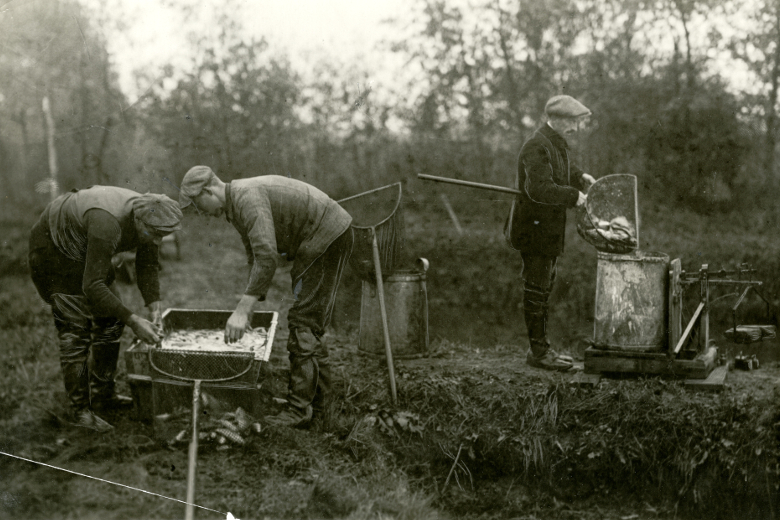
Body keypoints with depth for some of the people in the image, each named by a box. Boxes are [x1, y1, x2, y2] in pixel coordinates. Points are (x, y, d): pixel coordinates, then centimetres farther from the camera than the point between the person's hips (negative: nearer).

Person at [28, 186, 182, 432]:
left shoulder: (149, 220, -18)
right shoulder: (108, 224, -42)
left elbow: (147, 267, -4)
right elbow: (92, 286, -39)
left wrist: (155, 309, -17)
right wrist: (133, 321, -38)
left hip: (83, 249, 8)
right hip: (54, 246, -8)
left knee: (110, 321, 8)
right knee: (75, 329, -12)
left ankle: (103, 395, 19)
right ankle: (80, 410, -3)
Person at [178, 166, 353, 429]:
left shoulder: (248, 198, -23)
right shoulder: (235, 204, 11)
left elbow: (267, 257, -33)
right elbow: (256, 257, 19)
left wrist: (242, 310, -32)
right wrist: (251, 304, 15)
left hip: (328, 238, -11)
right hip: (322, 239, 11)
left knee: (303, 323, -12)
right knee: (310, 329, 12)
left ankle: (299, 410, -10)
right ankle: (318, 411, 17)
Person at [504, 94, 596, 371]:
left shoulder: (557, 142, 12)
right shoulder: (537, 147, -20)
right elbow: (540, 189, -31)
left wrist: (580, 176, 13)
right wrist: (573, 196, -24)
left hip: (549, 227, 11)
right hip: (535, 227, -11)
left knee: (544, 286, 15)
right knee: (536, 289, -3)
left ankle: (541, 348, 25)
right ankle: (538, 351, 5)